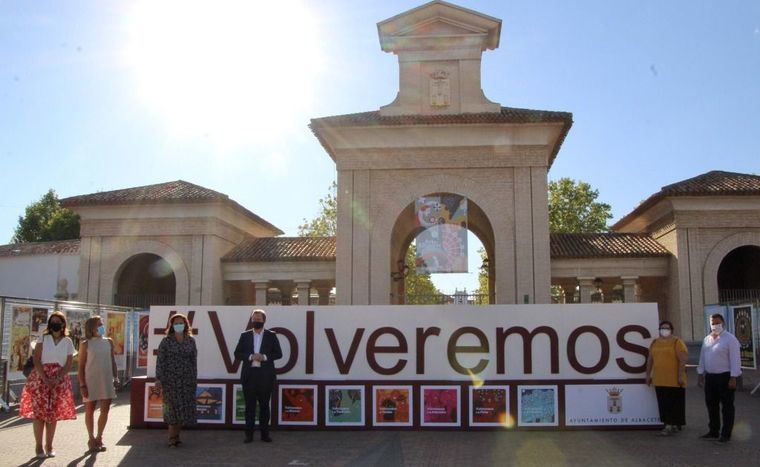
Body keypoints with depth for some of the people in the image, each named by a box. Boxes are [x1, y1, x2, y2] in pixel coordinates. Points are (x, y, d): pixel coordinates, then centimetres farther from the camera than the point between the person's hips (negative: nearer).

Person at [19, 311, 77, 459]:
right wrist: (45, 379, -16)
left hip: (59, 379, 1)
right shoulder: (43, 338, 3)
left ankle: (49, 446, 12)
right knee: (39, 412, -4)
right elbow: (36, 360, -5)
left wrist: (56, 379, -13)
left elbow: (68, 364, 2)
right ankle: (39, 446, 4)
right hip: (41, 377, -1)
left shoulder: (68, 342, 6)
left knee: (53, 413, 3)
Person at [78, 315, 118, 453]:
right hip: (91, 381, -3)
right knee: (90, 410, 6)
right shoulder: (86, 344, -2)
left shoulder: (108, 342, 8)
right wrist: (82, 385, -9)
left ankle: (99, 438, 16)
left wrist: (116, 377, 5)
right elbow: (81, 366, -3)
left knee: (105, 410, 2)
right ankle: (91, 439, 19)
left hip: (106, 381, 3)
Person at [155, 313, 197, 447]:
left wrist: (194, 379, 7)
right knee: (173, 407, -5)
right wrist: (159, 378, -9)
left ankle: (176, 436, 15)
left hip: (186, 380, 3)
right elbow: (160, 360, -2)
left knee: (185, 408, 3)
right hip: (170, 379, -3)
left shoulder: (191, 341, 8)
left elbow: (194, 361, 10)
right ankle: (172, 438, 5)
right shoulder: (166, 341, 1)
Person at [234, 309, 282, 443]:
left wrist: (264, 357, -12)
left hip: (265, 375, -1)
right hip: (249, 375, 1)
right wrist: (250, 357, -12)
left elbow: (278, 354, 3)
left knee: (264, 405, 4)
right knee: (250, 405, 3)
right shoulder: (245, 335, 9)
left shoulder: (271, 336, 6)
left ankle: (264, 433, 11)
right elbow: (237, 354, 5)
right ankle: (249, 434, 8)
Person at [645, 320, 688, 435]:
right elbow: (650, 360, 17)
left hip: (674, 380, -5)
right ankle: (668, 424, 16)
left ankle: (675, 424, 9)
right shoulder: (655, 343, 13)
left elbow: (683, 360, -11)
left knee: (675, 403, 1)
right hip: (659, 380, 5)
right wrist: (648, 374, 15)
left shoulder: (677, 342, -5)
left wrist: (681, 376, -16)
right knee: (663, 403, 7)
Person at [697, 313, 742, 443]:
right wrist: (701, 374, 15)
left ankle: (726, 434, 8)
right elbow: (702, 358, 17)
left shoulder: (730, 339, -10)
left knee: (727, 406, 2)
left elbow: (735, 359, -13)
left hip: (725, 377, -7)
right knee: (711, 405, 13)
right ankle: (713, 432, 24)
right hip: (710, 377, 7)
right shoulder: (707, 339, 11)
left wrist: (733, 378, -17)